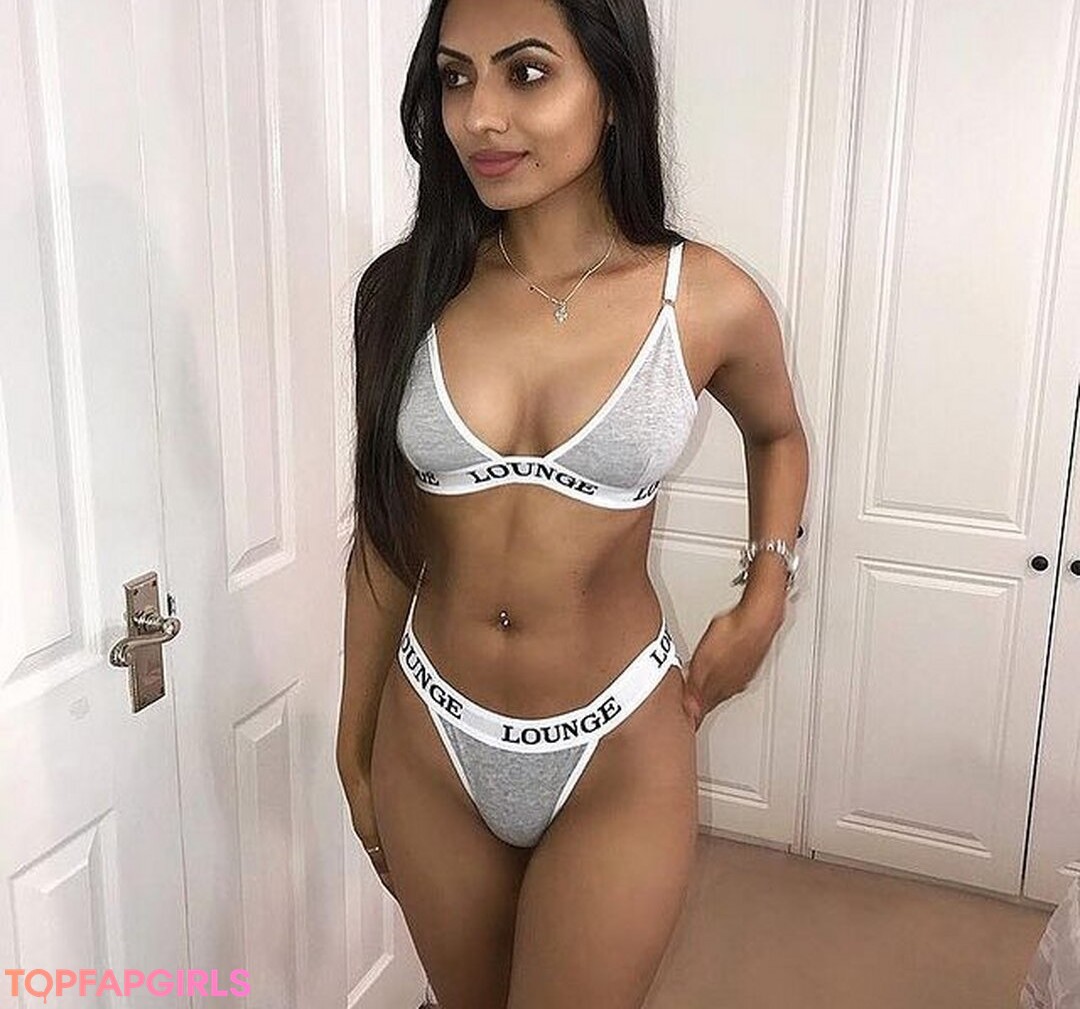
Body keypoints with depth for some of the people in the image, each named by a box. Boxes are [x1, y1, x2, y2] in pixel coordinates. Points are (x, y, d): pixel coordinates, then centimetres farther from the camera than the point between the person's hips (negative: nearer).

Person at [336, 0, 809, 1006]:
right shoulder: (406, 289, -7)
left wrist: (766, 594, -3)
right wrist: (353, 744, 8)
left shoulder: (708, 300, -11)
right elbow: (383, 534, 2)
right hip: (431, 742, 3)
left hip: (617, 751, -2)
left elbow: (777, 435, 12)